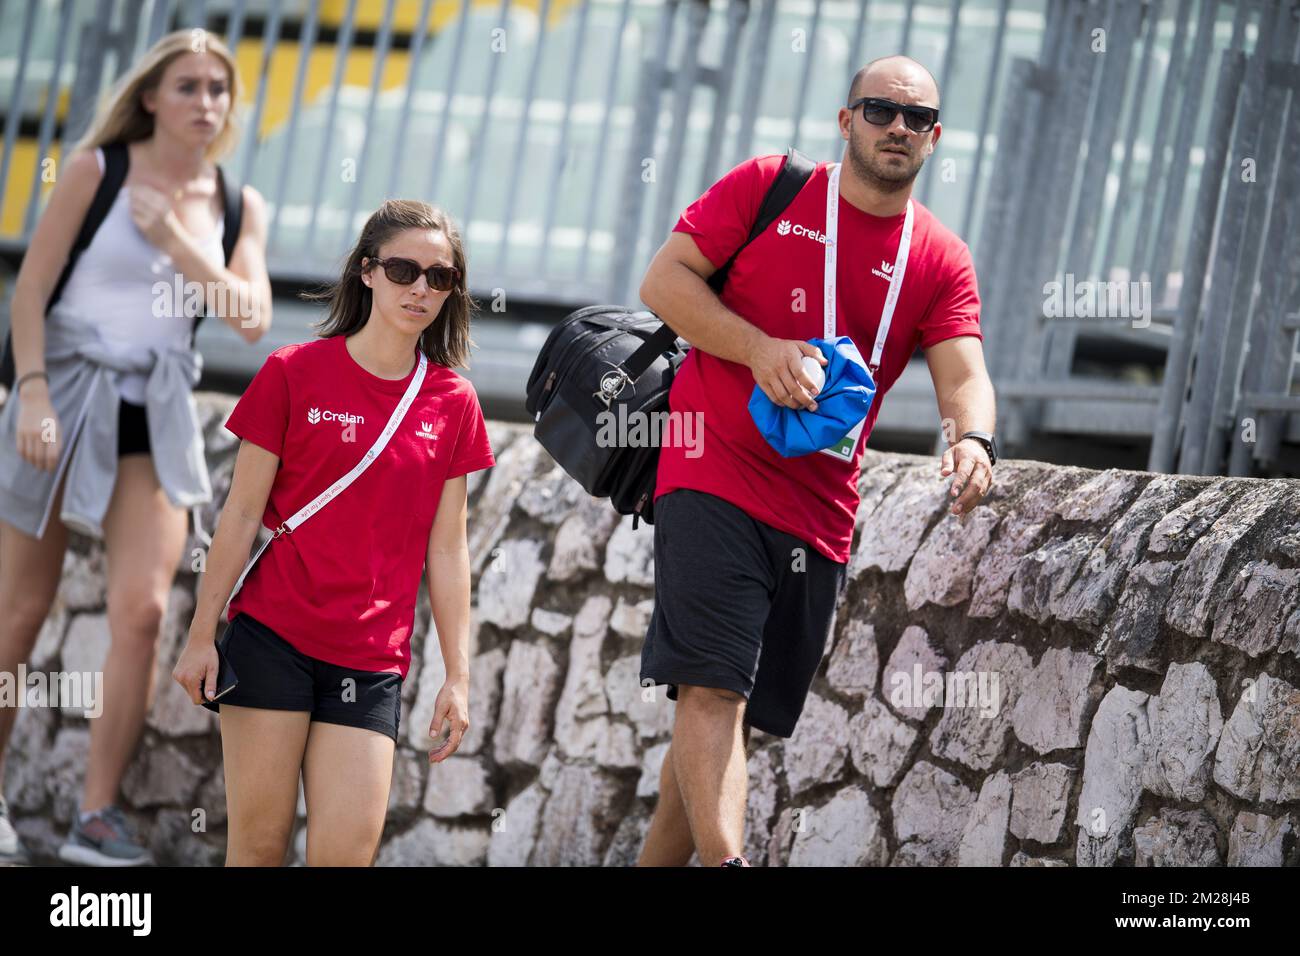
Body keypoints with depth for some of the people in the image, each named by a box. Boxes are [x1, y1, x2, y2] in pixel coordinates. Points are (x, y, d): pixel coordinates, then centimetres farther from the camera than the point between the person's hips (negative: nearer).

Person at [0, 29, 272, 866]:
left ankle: (99, 815, -6)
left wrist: (177, 245, -10)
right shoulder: (96, 169, -3)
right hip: (67, 393, -3)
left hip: (156, 417, 3)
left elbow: (253, 319, -1)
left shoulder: (236, 205, 8)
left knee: (142, 609, -11)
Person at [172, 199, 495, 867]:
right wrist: (202, 634, -1)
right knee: (257, 845, -2)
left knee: (347, 854, -8)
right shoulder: (294, 372, 0)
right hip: (272, 636, -2)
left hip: (370, 661, 2)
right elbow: (242, 514, 1)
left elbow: (447, 548, 9)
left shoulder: (453, 403, 8)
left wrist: (457, 675, 6)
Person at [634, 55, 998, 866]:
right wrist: (758, 348, -15)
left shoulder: (943, 263, 9)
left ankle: (658, 862, 20)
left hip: (819, 517, 4)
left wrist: (971, 441, -26)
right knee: (714, 690, -19)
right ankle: (726, 863, -30)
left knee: (732, 717, 9)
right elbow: (663, 280, 0)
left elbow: (964, 376, -2)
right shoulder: (768, 187, 2)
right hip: (713, 478, -4)